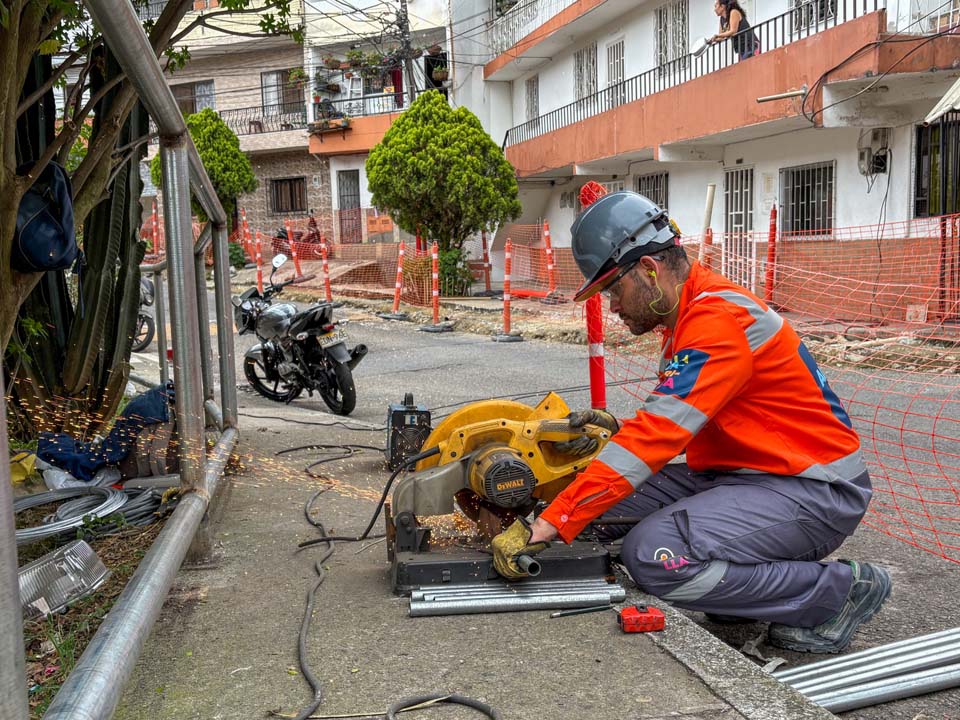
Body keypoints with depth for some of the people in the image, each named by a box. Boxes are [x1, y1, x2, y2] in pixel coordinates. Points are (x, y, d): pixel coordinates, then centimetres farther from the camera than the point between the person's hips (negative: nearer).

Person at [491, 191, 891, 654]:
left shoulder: (719, 320, -21)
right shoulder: (688, 317, 12)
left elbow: (656, 438, -28)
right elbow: (673, 425, 17)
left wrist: (546, 527, -29)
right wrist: (614, 429, -3)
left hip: (812, 491, -9)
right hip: (742, 475, 9)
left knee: (651, 555, -29)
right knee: (605, 504, -3)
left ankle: (838, 590, -9)